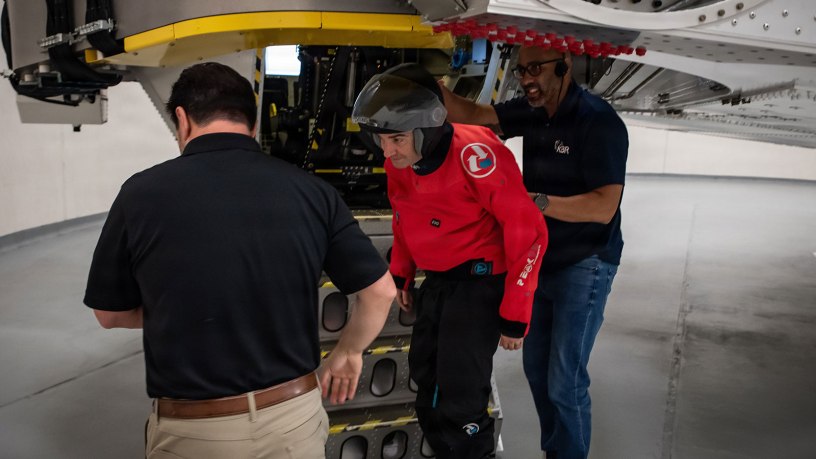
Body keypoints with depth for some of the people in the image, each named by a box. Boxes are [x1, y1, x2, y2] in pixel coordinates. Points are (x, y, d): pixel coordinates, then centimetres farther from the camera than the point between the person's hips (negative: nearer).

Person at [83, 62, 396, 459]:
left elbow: (110, 314, 2)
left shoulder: (142, 192, -11)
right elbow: (381, 291, 0)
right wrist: (348, 353, 17)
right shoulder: (311, 191, -7)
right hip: (295, 416, 2)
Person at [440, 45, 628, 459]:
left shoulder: (599, 122, -20)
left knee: (564, 381, -2)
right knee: (536, 369, 18)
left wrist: (536, 202, -35)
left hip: (584, 266, -7)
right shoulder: (531, 110, 2)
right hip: (539, 260, 8)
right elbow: (469, 115, 2)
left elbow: (604, 207, -27)